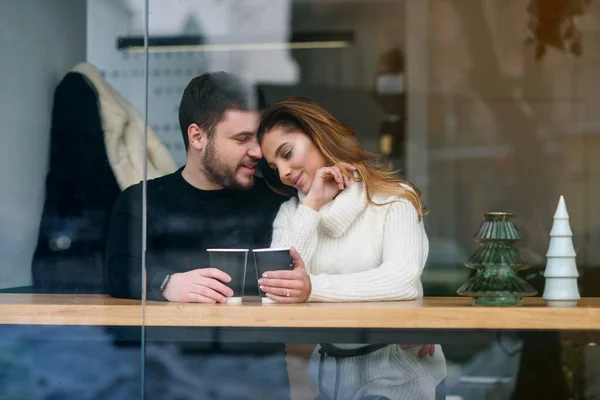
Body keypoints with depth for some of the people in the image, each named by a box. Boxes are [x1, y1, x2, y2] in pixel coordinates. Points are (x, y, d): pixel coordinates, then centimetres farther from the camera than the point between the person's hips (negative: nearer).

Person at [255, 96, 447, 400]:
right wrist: (311, 206, -3)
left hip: (395, 366, -4)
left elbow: (404, 280, -18)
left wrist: (314, 288, -29)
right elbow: (275, 290, -3)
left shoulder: (394, 198, 0)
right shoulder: (291, 212, 14)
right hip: (324, 367, 4)